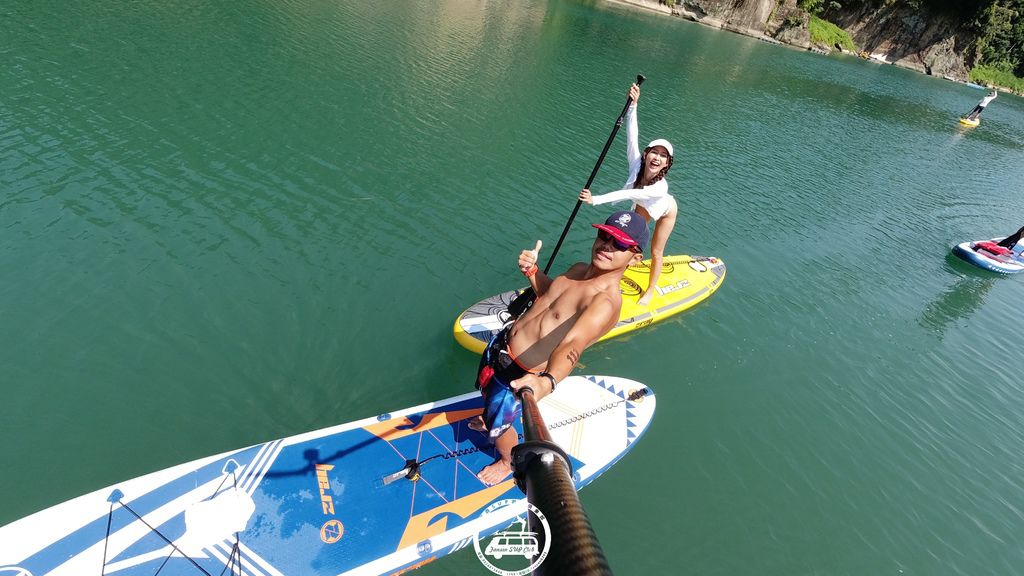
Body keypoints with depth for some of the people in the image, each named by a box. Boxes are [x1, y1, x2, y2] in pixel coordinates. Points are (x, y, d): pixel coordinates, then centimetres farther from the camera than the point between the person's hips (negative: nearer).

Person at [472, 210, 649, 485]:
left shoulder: (606, 301, -31)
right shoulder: (578, 269, -4)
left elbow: (572, 344, -47)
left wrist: (547, 381, -64)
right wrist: (531, 270, 0)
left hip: (519, 376, -8)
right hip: (500, 343, 8)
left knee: (497, 428, 15)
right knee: (486, 389, 34)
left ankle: (509, 462, 51)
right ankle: (492, 418, 69)